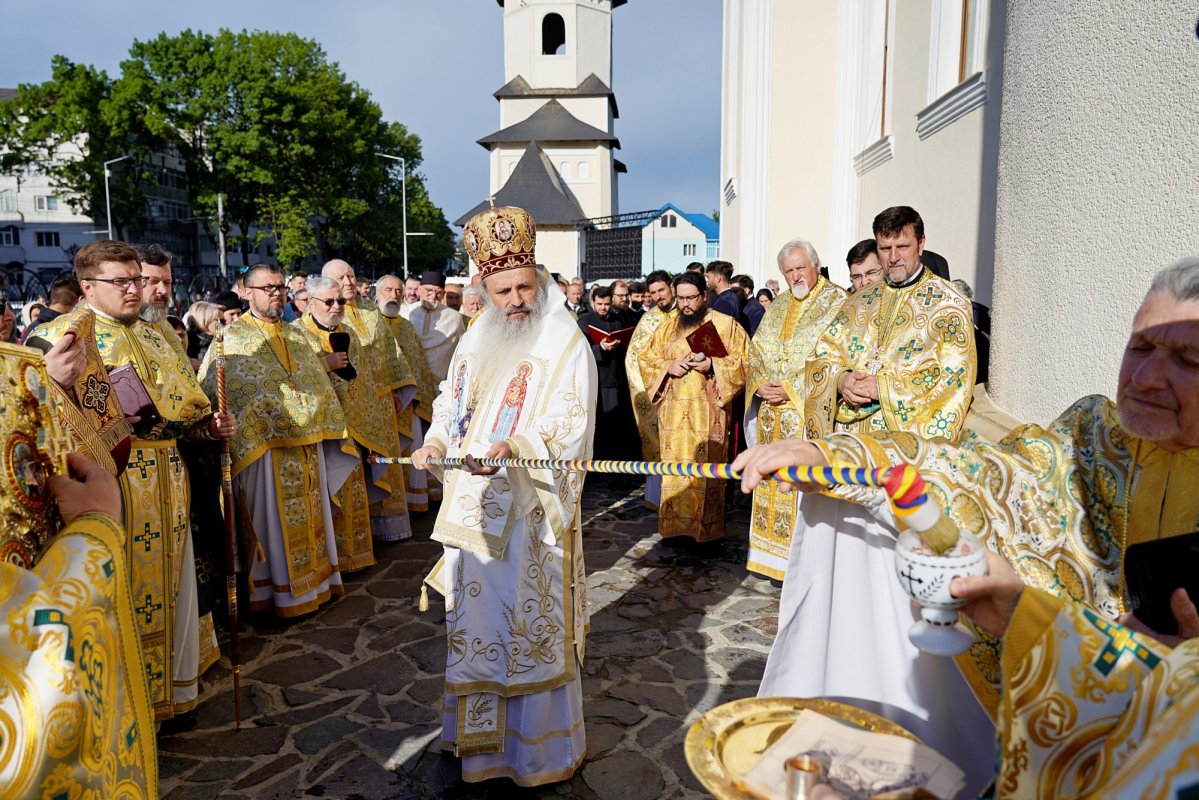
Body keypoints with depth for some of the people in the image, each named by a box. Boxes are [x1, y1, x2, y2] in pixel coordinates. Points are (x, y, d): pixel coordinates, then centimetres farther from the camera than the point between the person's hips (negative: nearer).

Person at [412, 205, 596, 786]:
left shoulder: (565, 344, -11)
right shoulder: (475, 339, 11)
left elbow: (567, 427, -18)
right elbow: (452, 404, 17)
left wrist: (511, 447, -33)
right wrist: (436, 441, -2)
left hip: (530, 511, -7)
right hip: (474, 506, 7)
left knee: (531, 621, 3)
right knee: (477, 616, 17)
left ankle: (540, 745, 22)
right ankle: (481, 730, 37)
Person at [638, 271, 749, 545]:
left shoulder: (726, 324, 2)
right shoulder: (667, 328, 14)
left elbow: (744, 360, -2)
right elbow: (645, 359, 14)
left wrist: (712, 365, -17)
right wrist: (668, 366, -6)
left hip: (708, 410, -3)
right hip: (674, 410, 4)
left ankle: (707, 529, 7)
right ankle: (676, 526, 12)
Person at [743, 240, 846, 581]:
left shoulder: (836, 302, -4)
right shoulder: (778, 307, 17)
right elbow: (757, 351, 15)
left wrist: (791, 388, -17)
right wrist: (761, 384, -4)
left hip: (811, 412, -6)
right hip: (773, 414, 7)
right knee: (774, 482, 10)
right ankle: (775, 555, 21)